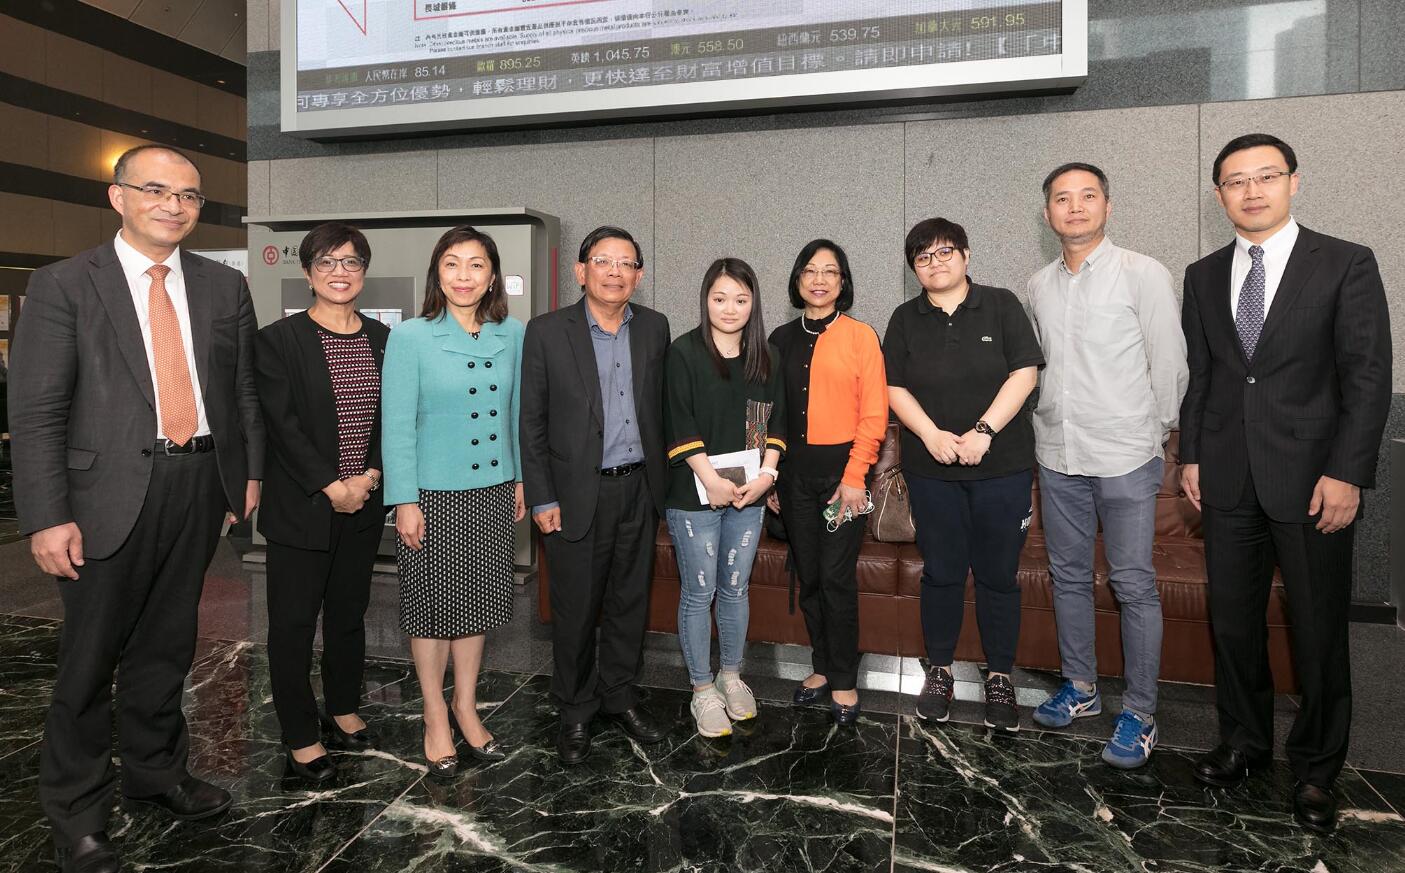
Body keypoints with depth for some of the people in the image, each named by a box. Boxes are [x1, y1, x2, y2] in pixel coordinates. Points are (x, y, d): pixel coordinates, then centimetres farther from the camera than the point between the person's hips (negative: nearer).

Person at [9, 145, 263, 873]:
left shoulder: (224, 286, 7)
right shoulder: (62, 286, -4)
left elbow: (242, 390, 12)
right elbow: (36, 413, -8)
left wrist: (249, 470, 8)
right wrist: (47, 518, -13)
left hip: (200, 485, 4)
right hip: (111, 492, -3)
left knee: (166, 646, 18)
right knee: (90, 657, 8)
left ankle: (156, 770, 38)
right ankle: (75, 810, 28)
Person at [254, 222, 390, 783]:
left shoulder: (381, 339, 8)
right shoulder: (279, 340, -5)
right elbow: (283, 425, -11)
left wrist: (370, 477, -9)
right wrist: (333, 487, -15)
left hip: (363, 504, 4)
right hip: (301, 506, -4)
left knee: (349, 613, 16)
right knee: (293, 622, 3)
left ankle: (344, 710, 34)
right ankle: (301, 738, 16)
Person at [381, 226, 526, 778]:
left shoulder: (512, 335, 2)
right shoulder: (410, 338, -8)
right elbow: (397, 426, -9)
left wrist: (520, 478, 11)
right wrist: (404, 501, -12)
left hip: (493, 490, 4)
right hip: (433, 494, -3)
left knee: (477, 600, 14)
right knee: (433, 603, 8)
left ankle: (466, 708, 32)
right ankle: (436, 719, 26)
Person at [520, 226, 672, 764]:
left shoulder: (654, 328, 4)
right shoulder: (547, 332, -6)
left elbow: (660, 408, 10)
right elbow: (531, 422, -5)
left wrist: (661, 480, 7)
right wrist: (542, 500, -8)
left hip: (639, 489, 4)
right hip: (578, 494, -3)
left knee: (630, 602, 15)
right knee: (575, 610, 8)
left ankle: (619, 697, 34)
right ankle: (575, 713, 27)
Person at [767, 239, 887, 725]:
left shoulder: (860, 337, -2)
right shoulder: (781, 339, 10)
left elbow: (874, 414, -6)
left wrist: (854, 476, -12)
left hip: (841, 469, -4)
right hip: (793, 471, 4)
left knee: (837, 577, -2)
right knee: (807, 576, 11)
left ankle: (844, 681, 14)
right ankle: (821, 667, 27)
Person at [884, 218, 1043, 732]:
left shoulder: (1001, 306, 2)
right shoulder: (905, 320, 8)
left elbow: (1024, 373, -5)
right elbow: (895, 388, 2)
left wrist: (984, 431, -15)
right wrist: (933, 435, -12)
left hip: (1002, 466, -1)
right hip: (932, 469, 2)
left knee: (998, 574, 4)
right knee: (941, 572, 8)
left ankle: (1000, 678, 18)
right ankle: (940, 670, 23)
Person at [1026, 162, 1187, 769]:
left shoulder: (1143, 274, -5)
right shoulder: (1039, 286, 10)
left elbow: (1168, 362, -3)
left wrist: (1154, 434, 2)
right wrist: (1049, 424, 15)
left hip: (1125, 457, -5)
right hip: (1057, 456, 5)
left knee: (1134, 587, 1)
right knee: (1068, 576, 14)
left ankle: (1139, 715, 13)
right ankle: (1080, 687, 30)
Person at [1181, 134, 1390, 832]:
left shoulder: (1346, 264, -2)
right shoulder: (1203, 276, 9)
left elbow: (1369, 376, -6)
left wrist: (1346, 473, -12)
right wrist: (1192, 455, 6)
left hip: (1310, 479, -3)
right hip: (1227, 479, 3)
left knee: (1318, 631, 7)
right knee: (1231, 621, 12)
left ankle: (1315, 768, 25)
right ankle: (1244, 740, 31)